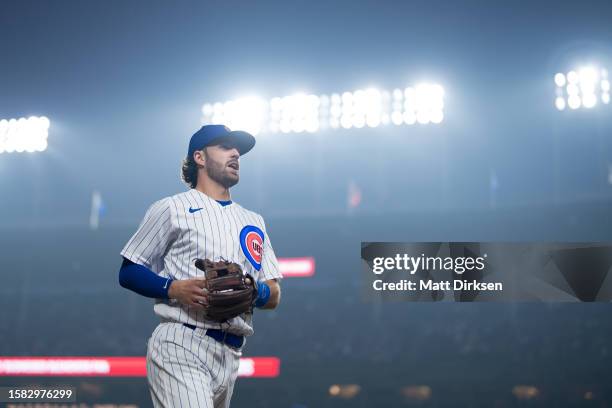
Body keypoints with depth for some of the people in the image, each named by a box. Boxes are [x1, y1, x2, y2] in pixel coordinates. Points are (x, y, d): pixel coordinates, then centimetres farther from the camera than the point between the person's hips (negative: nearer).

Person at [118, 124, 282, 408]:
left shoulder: (254, 222, 22)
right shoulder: (171, 208, 6)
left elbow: (274, 295, 16)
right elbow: (128, 272, 4)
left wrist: (252, 292, -8)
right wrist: (174, 288, -14)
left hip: (230, 355, 6)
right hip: (181, 346, -6)